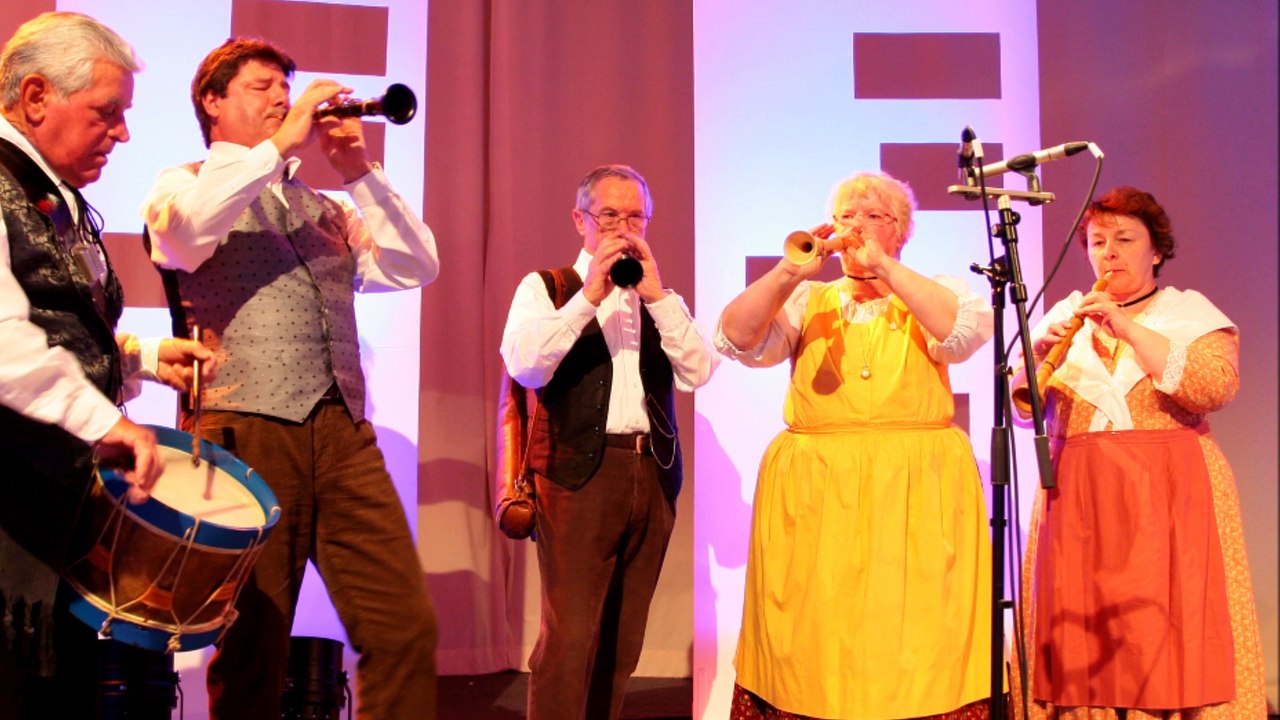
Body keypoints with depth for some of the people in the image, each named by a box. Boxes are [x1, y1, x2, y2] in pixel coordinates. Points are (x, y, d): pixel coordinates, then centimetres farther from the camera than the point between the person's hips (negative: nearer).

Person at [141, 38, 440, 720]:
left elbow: (416, 268, 13)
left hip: (344, 432, 4)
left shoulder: (322, 208, 26)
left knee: (407, 627, -4)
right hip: (248, 428, -4)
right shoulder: (185, 184, 13)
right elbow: (179, 231, -13)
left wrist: (359, 172, 6)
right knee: (253, 647, -1)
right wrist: (279, 144, -7)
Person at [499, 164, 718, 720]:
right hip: (578, 474, -4)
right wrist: (589, 294, -13)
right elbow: (524, 366, -11)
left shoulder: (661, 297, 18)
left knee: (622, 640, 9)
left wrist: (655, 294, -4)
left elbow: (697, 372, 3)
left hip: (652, 476, 5)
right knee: (569, 637, -9)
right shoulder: (545, 288, 6)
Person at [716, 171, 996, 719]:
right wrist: (790, 273, -14)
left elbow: (967, 332, -10)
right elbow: (736, 339, -2)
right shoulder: (808, 300, 15)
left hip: (918, 493, -1)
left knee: (915, 635, -5)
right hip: (814, 490, 1)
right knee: (818, 640, 0)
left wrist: (885, 267, -13)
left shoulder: (935, 294, 12)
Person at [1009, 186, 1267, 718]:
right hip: (1079, 498, 3)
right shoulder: (1065, 314, 15)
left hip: (1170, 494, -2)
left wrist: (1130, 330, -17)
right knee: (1080, 628, 0)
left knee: (1165, 626, -6)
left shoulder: (1190, 311, 7)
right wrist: (1040, 351, -11)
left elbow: (1217, 388, -12)